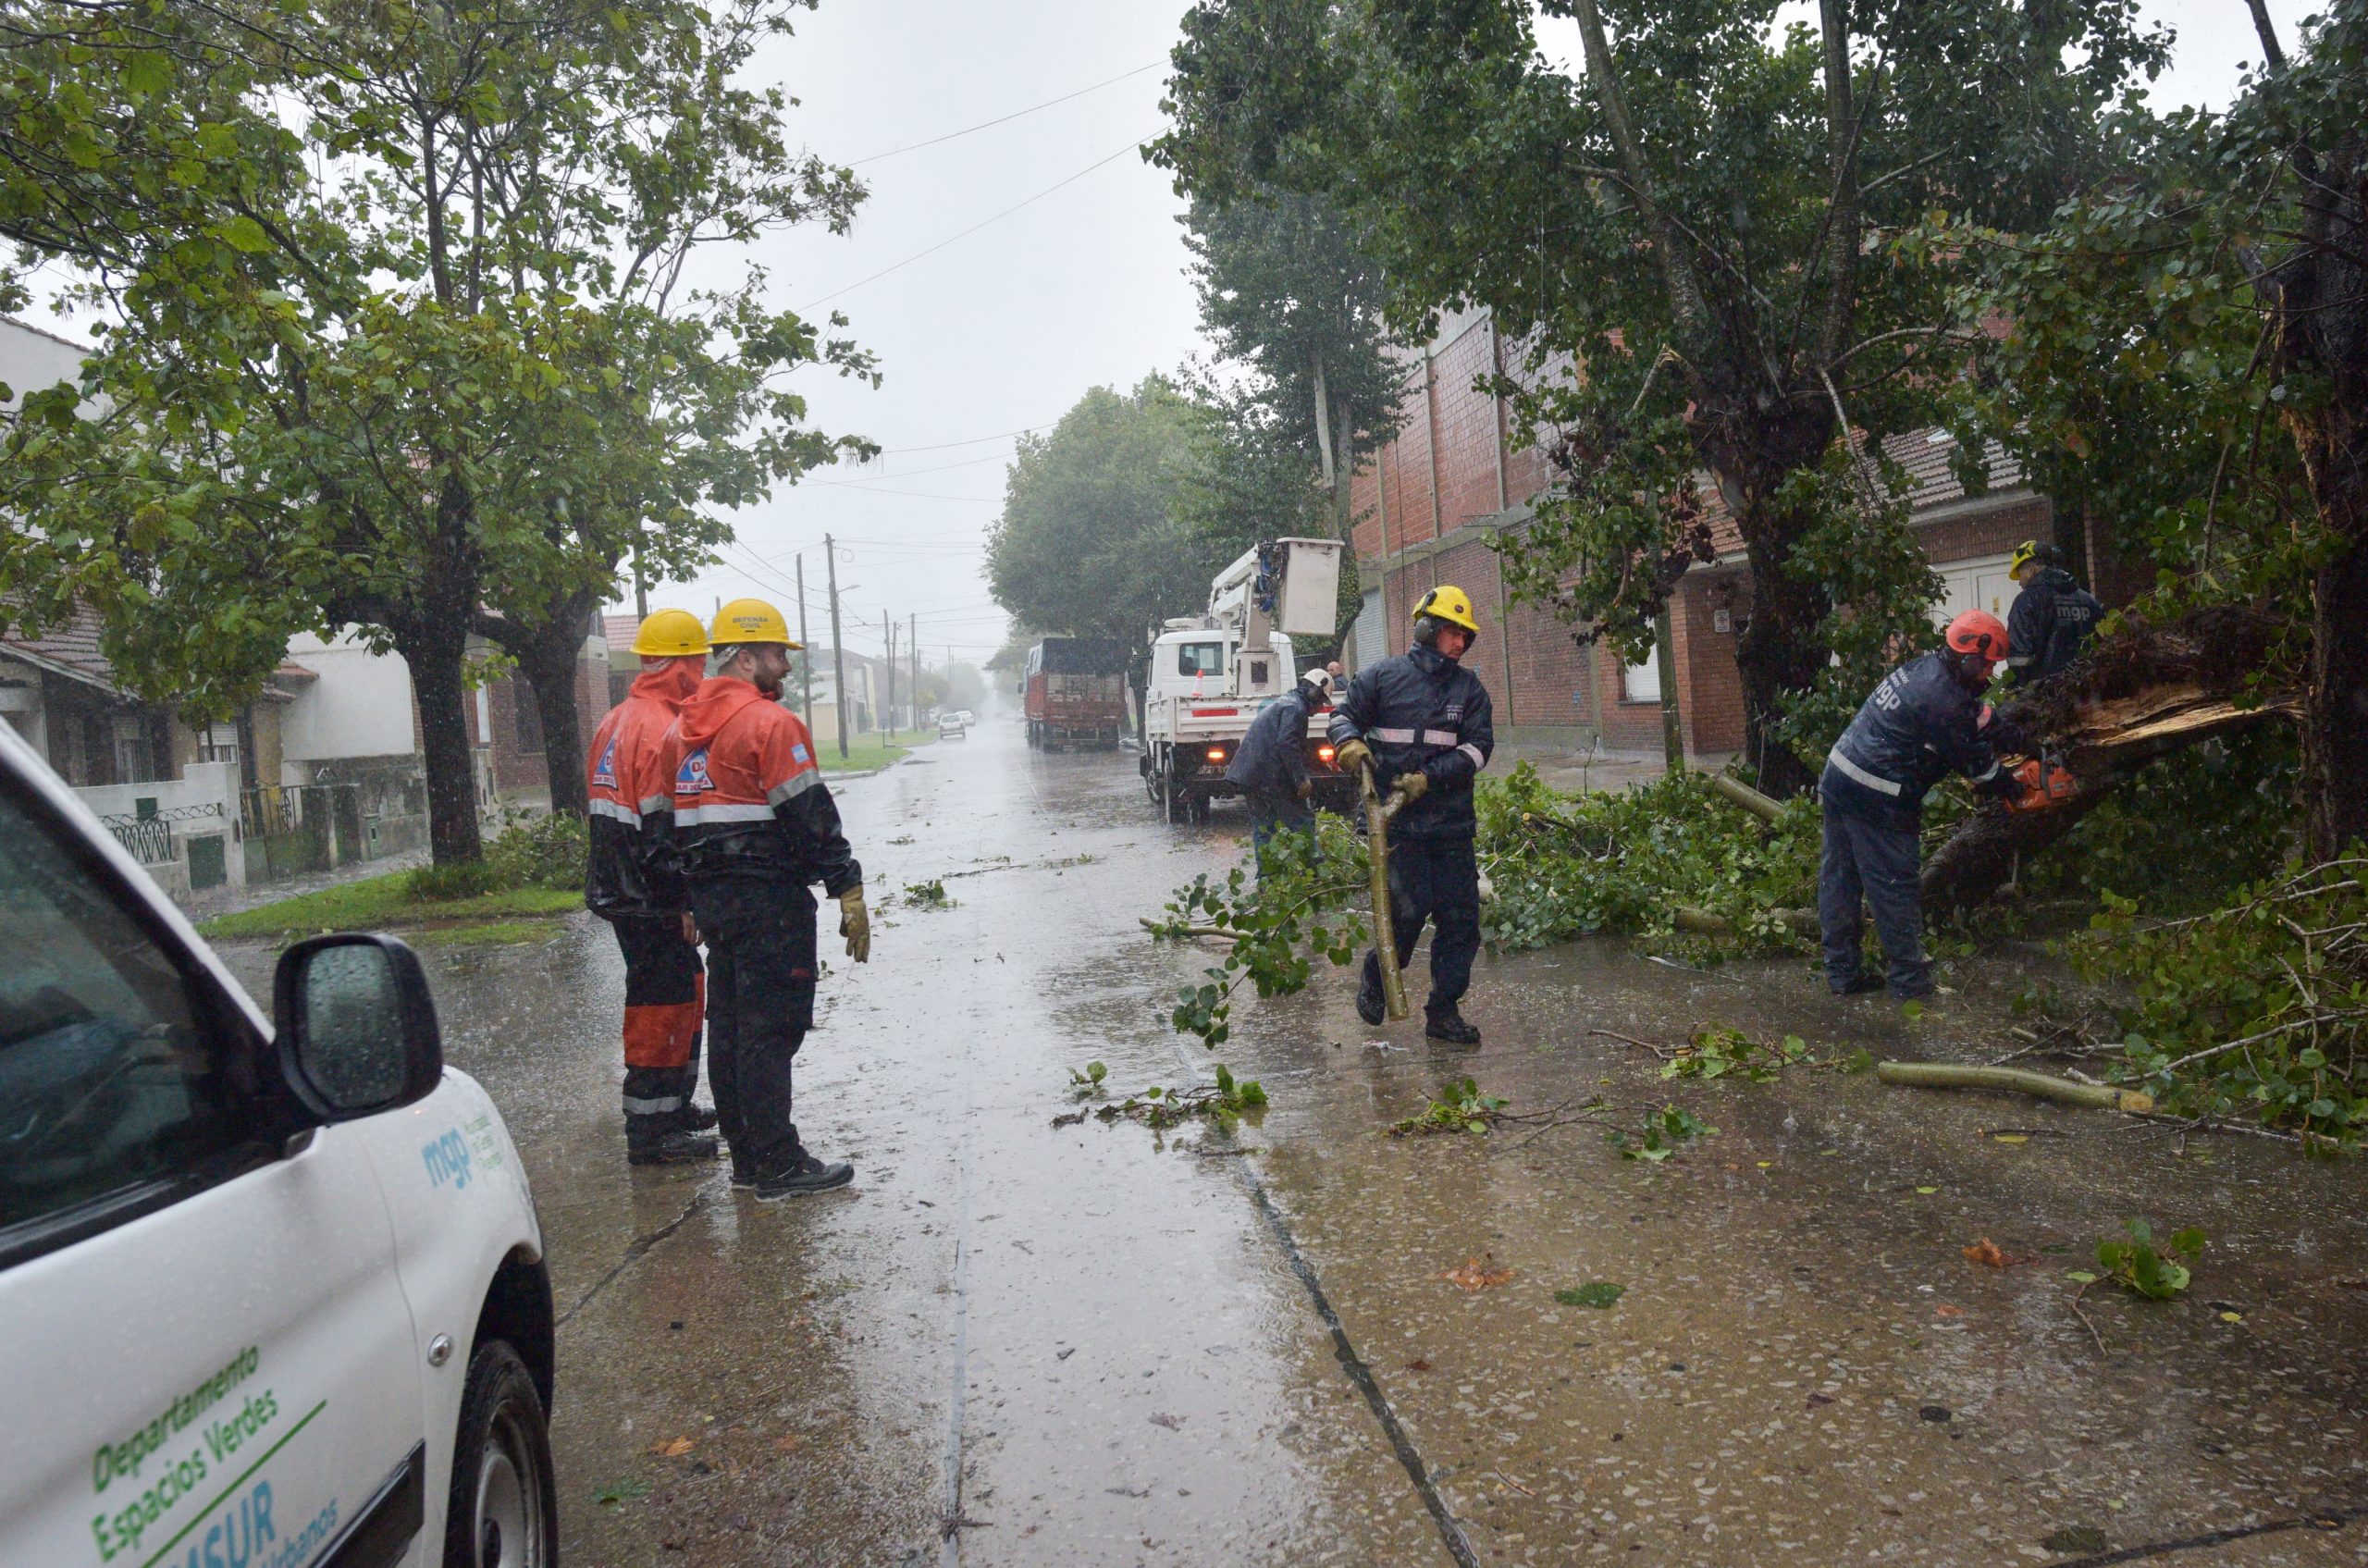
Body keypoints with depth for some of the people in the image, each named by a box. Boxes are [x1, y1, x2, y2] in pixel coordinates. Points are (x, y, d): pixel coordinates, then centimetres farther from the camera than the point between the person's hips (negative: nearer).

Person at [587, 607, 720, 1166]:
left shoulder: (615, 722, 14)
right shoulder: (663, 728, -18)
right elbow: (662, 829, -23)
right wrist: (683, 904, -19)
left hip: (616, 886, 11)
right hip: (650, 899, -11)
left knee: (683, 994, 21)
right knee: (662, 1005, -3)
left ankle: (674, 1106, 33)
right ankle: (650, 1133, 3)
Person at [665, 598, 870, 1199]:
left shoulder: (686, 727, 14)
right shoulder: (770, 722, -13)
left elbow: (679, 817, 17)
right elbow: (811, 816, -17)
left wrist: (696, 902, 22)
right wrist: (849, 891, -14)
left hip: (712, 895, 9)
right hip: (769, 896, -9)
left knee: (729, 1026, 13)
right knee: (770, 1031, -5)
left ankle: (746, 1157, 22)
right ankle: (778, 1166, -1)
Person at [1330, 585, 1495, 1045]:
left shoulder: (1469, 688, 10)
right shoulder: (1383, 676, 4)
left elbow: (1479, 745, 2)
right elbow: (1345, 714, 11)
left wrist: (1430, 777, -12)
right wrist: (1348, 742, -13)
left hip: (1452, 822, 4)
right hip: (1397, 820, -3)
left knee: (1461, 919, 2)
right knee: (1409, 908, -11)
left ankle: (1444, 1011, 15)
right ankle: (1376, 975, 19)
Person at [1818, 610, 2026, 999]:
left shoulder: (1924, 666, 11)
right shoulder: (1945, 700, -17)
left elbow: (1980, 718, 22)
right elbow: (1977, 762, -4)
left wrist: (2021, 747, 23)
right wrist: (2015, 788, 12)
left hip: (1837, 777, 10)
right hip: (1876, 800, -10)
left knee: (1839, 879, 12)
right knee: (1895, 888, 1)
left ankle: (1842, 973, 21)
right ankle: (1910, 979, 9)